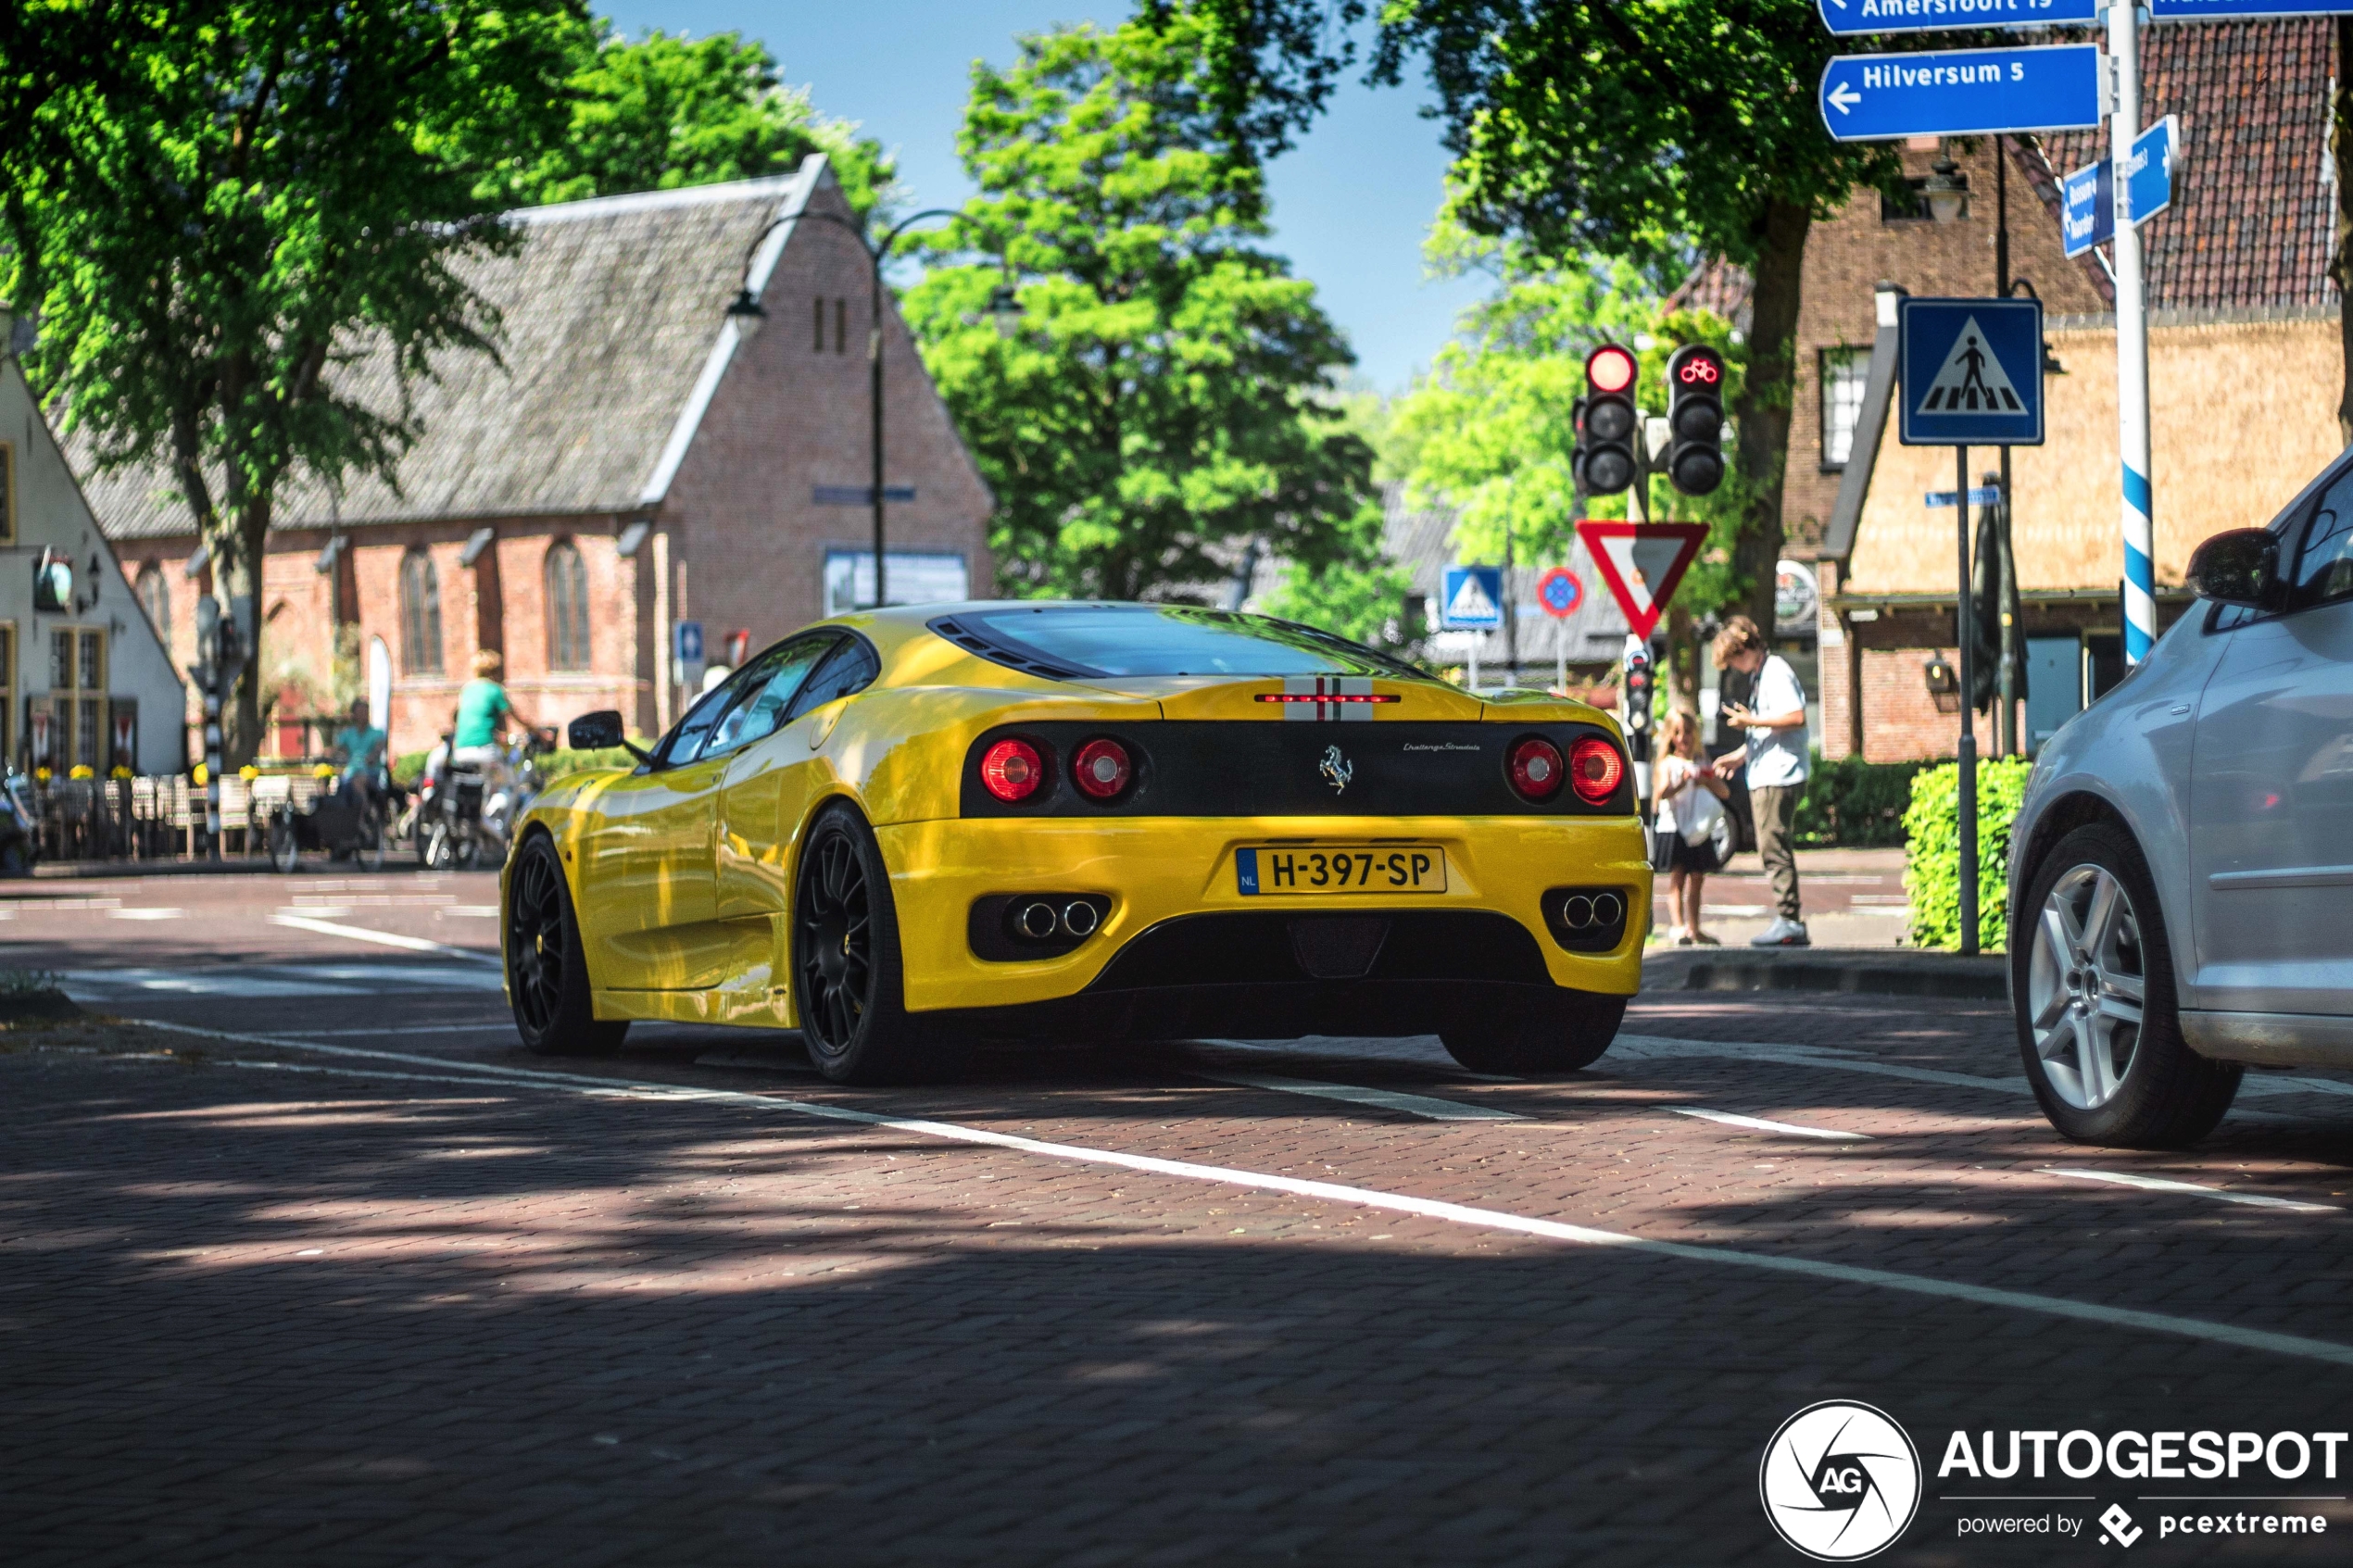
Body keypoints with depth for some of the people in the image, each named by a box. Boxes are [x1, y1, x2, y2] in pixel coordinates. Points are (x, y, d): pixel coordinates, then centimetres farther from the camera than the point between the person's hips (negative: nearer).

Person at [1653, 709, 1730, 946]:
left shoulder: (1702, 765, 14)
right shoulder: (1668, 764, 1)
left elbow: (1724, 791, 6)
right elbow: (1662, 792, -15)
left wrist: (1706, 782, -11)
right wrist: (1682, 782, -30)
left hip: (1699, 831, 5)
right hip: (1674, 827, -5)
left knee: (1696, 879, 8)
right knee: (1677, 877, -10)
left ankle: (1694, 929, 13)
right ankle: (1678, 926, -15)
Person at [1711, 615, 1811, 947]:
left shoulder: (1777, 673, -11)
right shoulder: (1759, 676, 20)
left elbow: (1796, 717, -23)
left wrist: (1752, 721, -18)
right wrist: (1740, 756, 17)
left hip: (1779, 777, -10)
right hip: (1765, 776, 10)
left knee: (1773, 846, -11)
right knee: (1773, 848, 10)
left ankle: (1789, 921, -11)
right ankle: (1791, 925, 12)